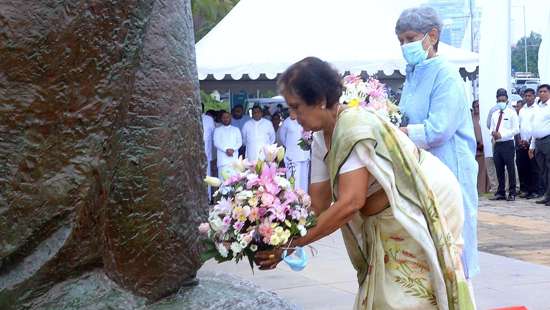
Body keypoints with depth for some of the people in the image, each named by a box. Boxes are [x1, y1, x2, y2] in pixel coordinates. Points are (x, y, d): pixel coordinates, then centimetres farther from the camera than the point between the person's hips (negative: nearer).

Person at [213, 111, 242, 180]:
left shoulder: (236, 129, 18)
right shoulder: (218, 130, 12)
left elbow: (239, 142, 8)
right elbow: (216, 143, 0)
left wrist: (233, 149, -10)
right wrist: (226, 149, -14)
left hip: (234, 158, 1)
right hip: (223, 159, -1)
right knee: (223, 178, -10)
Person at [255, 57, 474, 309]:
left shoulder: (354, 126, -26)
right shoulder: (321, 141, 1)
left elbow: (350, 203, -31)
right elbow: (317, 203, 3)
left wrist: (291, 243, -29)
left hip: (421, 210, -8)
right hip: (385, 224, 9)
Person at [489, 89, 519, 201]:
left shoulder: (512, 113, -1)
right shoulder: (495, 114, 16)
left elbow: (516, 130, -8)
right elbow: (492, 128, 19)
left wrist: (501, 135, -15)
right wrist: (493, 133, -5)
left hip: (508, 144, -5)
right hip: (497, 144, 5)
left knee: (510, 169, -2)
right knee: (499, 170, 7)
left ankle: (512, 193, 3)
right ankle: (501, 193, 14)